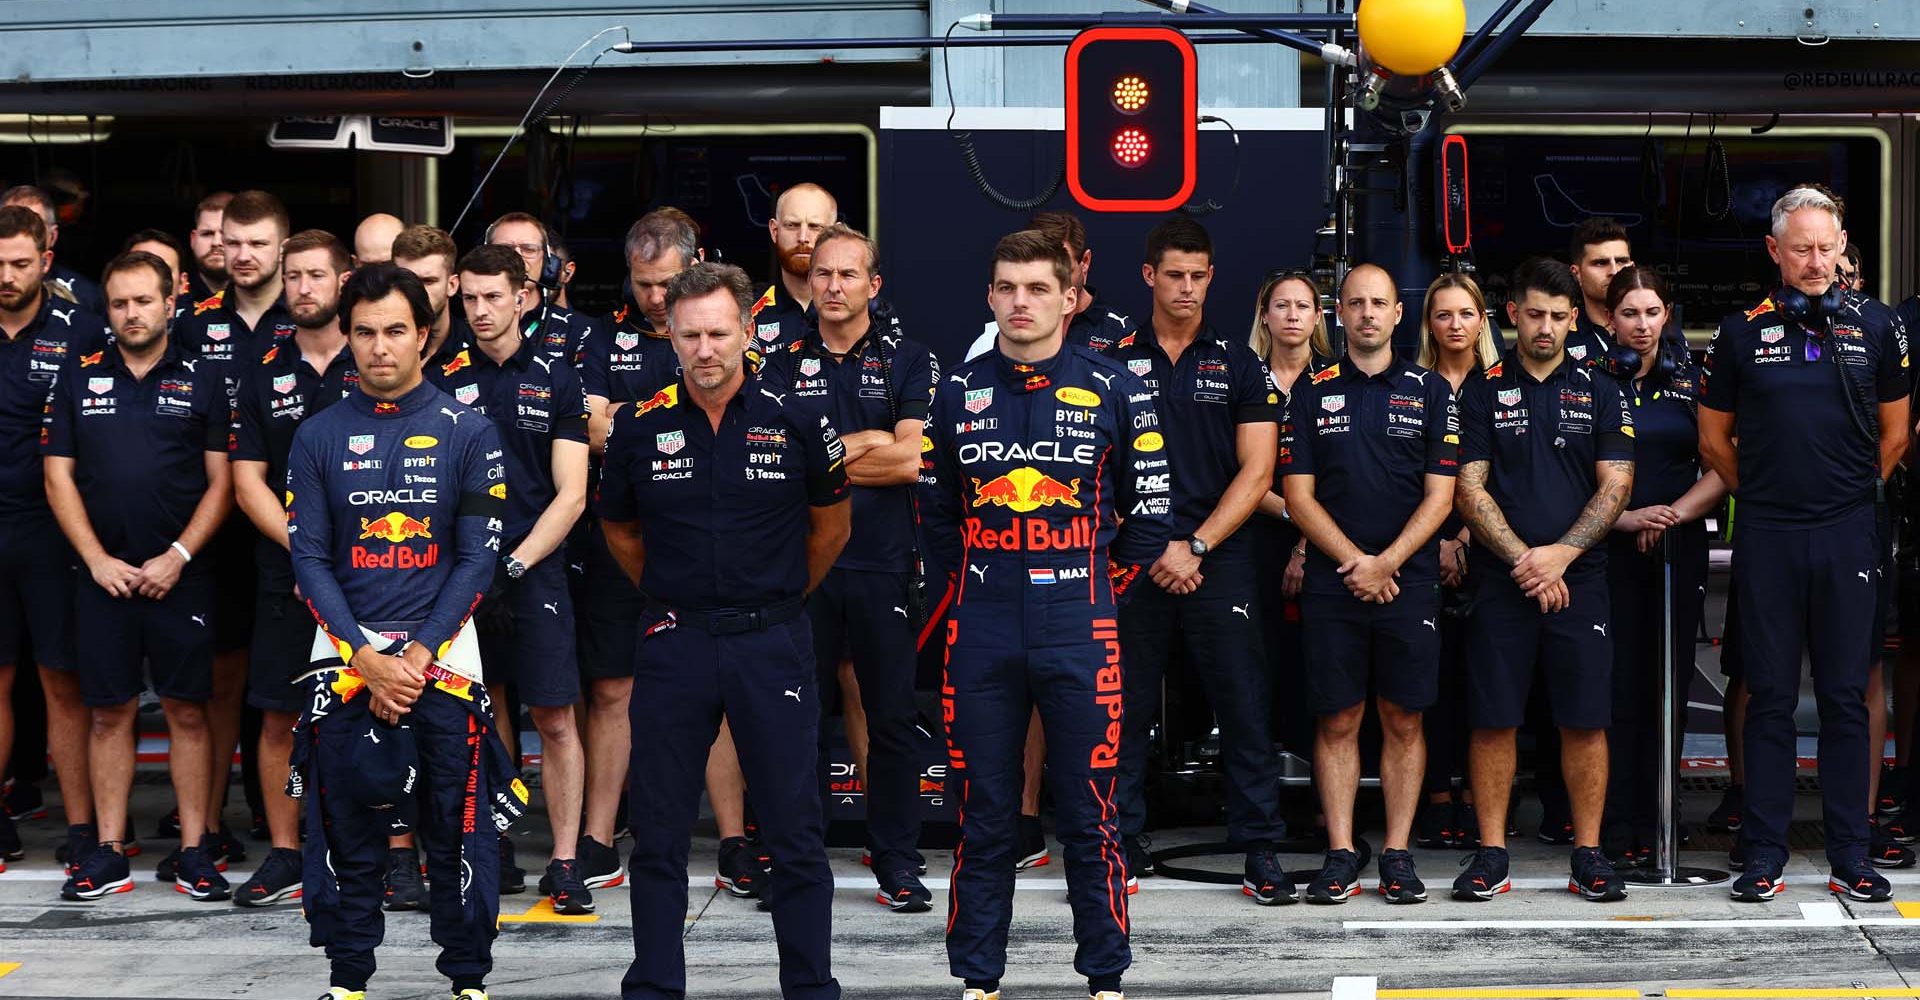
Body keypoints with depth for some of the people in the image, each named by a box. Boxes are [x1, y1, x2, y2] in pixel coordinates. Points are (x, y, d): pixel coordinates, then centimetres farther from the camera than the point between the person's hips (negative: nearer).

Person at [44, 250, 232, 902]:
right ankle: (109, 855, 11)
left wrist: (177, 558, -10)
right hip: (104, 574, 2)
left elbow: (221, 482, 1)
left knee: (187, 710, 1)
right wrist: (98, 560, -5)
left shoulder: (202, 381, 4)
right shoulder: (81, 379, 8)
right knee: (110, 711, 5)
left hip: (180, 575, -1)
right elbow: (59, 477, 6)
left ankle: (193, 852, 7)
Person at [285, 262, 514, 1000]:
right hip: (345, 652, 1)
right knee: (345, 829, 5)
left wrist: (420, 654, -10)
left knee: (458, 828, 0)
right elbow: (309, 558, 2)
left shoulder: (467, 433, 1)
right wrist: (366, 657, -9)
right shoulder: (319, 437, 5)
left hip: (442, 651, -1)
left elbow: (478, 558, -1)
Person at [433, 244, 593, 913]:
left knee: (554, 719, -4)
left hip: (534, 571, -2)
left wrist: (517, 563, -13)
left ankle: (564, 864, 2)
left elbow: (570, 495, -2)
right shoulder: (443, 379, 6)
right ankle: (496, 853, 20)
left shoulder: (555, 380, 3)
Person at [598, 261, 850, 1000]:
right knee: (659, 831, 6)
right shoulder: (642, 427, 0)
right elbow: (617, 528, 18)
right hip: (674, 644, 1)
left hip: (771, 641, -1)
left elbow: (832, 527, 13)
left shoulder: (796, 422, -3)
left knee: (795, 829, 2)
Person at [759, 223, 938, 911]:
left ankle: (897, 860, 10)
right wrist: (868, 445, -7)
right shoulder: (784, 366, 11)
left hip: (884, 563, -2)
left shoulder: (909, 362, 5)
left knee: (891, 716, 2)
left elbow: (911, 461, -8)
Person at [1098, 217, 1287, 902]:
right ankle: (1124, 843, 14)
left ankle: (1260, 850, 4)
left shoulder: (1238, 364, 7)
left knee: (1245, 707, -2)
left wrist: (1194, 546, -9)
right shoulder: (1115, 362, 7)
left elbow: (1255, 472, 1)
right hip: (1133, 563, 1)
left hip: (1219, 560, 0)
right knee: (1125, 710, 3)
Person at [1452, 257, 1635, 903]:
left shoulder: (1600, 393, 9)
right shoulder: (1482, 392, 7)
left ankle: (1588, 853, 8)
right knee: (1493, 720, 0)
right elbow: (1469, 488, 1)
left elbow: (1615, 486, 3)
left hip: (1579, 579, 0)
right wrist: (1522, 560, -10)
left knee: (1584, 721, 0)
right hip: (1498, 580, 0)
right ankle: (1491, 852, 8)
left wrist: (1561, 553, -10)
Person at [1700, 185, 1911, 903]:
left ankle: (1850, 852, 10)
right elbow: (1714, 441, 12)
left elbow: (1895, 433, 13)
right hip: (1766, 538, 0)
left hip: (1848, 534, 0)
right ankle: (1764, 851, 8)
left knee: (1846, 694, 4)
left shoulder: (1875, 326, 5)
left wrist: (1854, 496, 11)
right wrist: (1764, 495, 10)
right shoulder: (1743, 333, 4)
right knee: (1770, 695, 3)